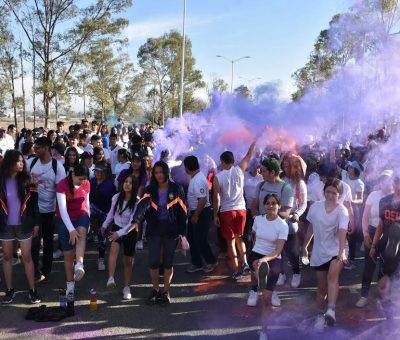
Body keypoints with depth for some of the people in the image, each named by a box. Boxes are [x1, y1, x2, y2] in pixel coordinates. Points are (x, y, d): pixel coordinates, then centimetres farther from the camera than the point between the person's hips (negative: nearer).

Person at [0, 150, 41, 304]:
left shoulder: (26, 180, -3)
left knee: (27, 257, 5)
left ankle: (32, 290, 13)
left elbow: (33, 202, 1)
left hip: (24, 225, 0)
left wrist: (36, 222, -1)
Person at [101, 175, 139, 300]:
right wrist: (104, 225, 21)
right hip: (115, 227, 2)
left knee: (128, 261, 7)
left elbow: (132, 223, -24)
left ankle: (127, 288, 21)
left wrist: (119, 233, -33)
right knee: (114, 248, -29)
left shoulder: (137, 202, -20)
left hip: (130, 232, -2)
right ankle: (111, 279, -33)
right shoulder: (116, 197, -9)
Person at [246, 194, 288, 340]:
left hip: (273, 259, -3)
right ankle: (254, 290, -4)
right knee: (260, 268, -34)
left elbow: (278, 251, -20)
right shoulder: (258, 219, -2)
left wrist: (265, 259, -39)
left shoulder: (283, 225, -13)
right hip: (256, 254, 3)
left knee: (266, 299, -4)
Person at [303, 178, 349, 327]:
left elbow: (342, 231, -28)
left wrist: (341, 252, -41)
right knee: (321, 286, 11)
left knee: (333, 275, -32)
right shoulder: (315, 207, -1)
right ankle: (320, 315, 26)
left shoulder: (342, 211, -13)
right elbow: (311, 228, 12)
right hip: (319, 252, 4)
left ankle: (331, 310, -37)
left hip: (336, 251, -3)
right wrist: (305, 245, 18)